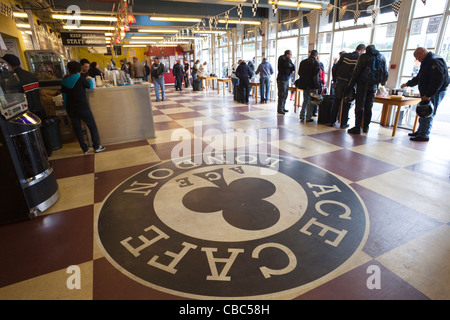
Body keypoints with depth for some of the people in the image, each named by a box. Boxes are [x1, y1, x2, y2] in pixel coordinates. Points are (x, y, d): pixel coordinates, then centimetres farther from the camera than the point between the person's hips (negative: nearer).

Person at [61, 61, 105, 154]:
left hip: (71, 109, 5)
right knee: (92, 126, 8)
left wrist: (67, 108, 17)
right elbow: (90, 86, 5)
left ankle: (85, 149, 18)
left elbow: (64, 95, 8)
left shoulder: (64, 81, 4)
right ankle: (96, 147, 11)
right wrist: (89, 79, 25)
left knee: (77, 128, 12)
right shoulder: (80, 79, -11)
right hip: (82, 107, -5)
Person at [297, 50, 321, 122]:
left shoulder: (302, 62, 7)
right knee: (311, 101, 2)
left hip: (304, 84, 6)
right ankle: (308, 118, 3)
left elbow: (299, 73, 14)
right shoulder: (315, 63, -10)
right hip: (312, 85, -5)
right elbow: (316, 76, -15)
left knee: (305, 100, 17)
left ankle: (302, 116, 15)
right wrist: (316, 86, -13)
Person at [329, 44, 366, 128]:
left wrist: (334, 80, 11)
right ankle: (343, 124, 12)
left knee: (336, 102, 11)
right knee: (346, 104, 8)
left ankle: (332, 121, 12)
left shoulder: (344, 56, 5)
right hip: (349, 84, -2)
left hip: (339, 82, 2)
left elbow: (334, 68, 3)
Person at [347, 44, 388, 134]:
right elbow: (386, 74, 14)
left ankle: (357, 127, -10)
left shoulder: (363, 56, 0)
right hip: (374, 85, 4)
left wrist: (351, 85, -5)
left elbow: (356, 72, -7)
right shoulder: (382, 57, 12)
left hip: (363, 84, -4)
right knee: (368, 107, 9)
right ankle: (366, 127, 13)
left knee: (360, 106, -5)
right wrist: (382, 83, 30)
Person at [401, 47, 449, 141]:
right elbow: (419, 78, 30)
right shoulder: (427, 62, 17)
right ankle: (420, 131, 22)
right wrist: (408, 84, 35)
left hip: (436, 92, -10)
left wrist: (429, 94, -26)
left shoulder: (435, 61, -17)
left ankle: (424, 135, -6)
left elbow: (438, 80, -26)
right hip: (428, 93, 10)